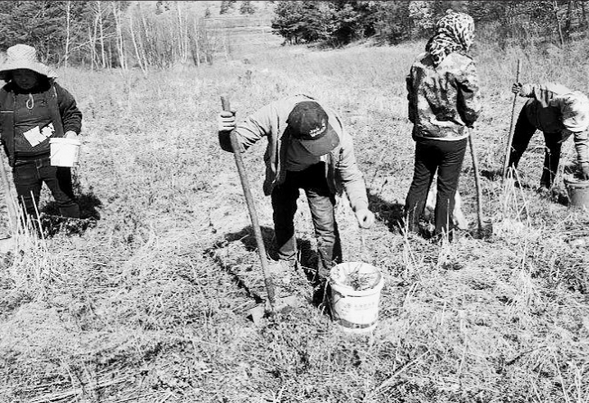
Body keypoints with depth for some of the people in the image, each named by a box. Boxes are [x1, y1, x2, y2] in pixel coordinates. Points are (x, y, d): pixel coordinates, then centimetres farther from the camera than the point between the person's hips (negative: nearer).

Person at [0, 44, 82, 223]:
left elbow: (72, 112, 10)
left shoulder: (52, 89, -2)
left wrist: (72, 130, -6)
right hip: (23, 165, 2)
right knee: (28, 209, 12)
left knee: (66, 200, 8)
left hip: (54, 159, -2)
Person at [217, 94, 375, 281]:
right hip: (282, 171, 1)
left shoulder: (338, 133, -36)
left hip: (316, 171, -1)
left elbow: (351, 175, -19)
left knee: (325, 223, -8)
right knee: (282, 218, 13)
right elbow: (239, 141, -28)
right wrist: (227, 133, -52)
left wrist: (360, 206, -35)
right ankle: (287, 262, 40)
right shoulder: (274, 114, -41)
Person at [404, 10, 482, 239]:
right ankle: (441, 234, 23)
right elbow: (472, 107, -14)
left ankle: (409, 227, 26)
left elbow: (411, 97, 6)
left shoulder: (420, 61, -2)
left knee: (420, 181, 17)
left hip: (423, 134, 4)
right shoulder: (463, 64, -17)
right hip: (452, 137, -4)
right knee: (447, 187, 11)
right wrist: (467, 122, 7)